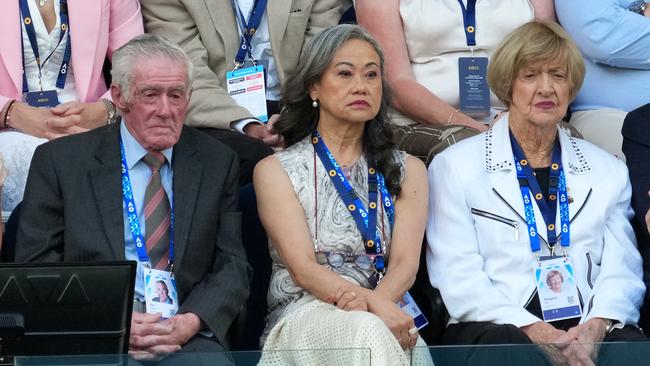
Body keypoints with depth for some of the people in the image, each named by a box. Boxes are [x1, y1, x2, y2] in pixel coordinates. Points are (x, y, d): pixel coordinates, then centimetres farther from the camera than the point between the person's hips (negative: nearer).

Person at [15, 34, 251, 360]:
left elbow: (232, 267, 10)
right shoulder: (59, 160, 5)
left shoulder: (217, 162, 12)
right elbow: (36, 268, 2)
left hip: (186, 334, 2)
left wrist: (191, 322, -11)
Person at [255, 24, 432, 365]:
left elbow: (405, 264, 4)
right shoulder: (276, 170, 8)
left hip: (384, 311, 2)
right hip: (302, 315, -2)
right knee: (365, 332, -36)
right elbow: (302, 269, -4)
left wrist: (371, 303, -20)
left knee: (369, 330, -36)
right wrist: (376, 309, -22)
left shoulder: (406, 170, 18)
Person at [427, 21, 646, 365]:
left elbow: (622, 271, 11)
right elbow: (458, 278, -1)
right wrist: (537, 332, -16)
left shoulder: (608, 170, 21)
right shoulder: (456, 166, 10)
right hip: (499, 325, -3)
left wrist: (595, 326, -12)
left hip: (585, 328, 3)